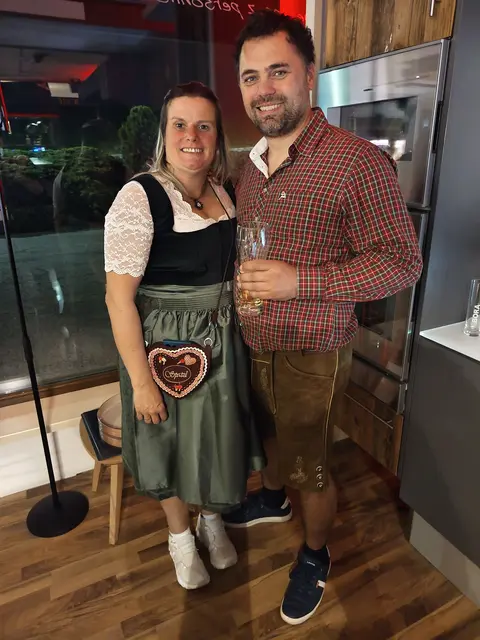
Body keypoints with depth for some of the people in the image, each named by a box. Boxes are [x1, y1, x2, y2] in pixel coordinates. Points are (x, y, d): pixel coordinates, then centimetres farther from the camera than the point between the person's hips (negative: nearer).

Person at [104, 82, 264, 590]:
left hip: (222, 338, 6)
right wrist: (140, 381, -19)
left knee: (217, 434, 20)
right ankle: (179, 533, 44)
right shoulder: (139, 198, -19)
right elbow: (119, 297, -20)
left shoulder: (224, 193, 1)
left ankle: (212, 518, 49)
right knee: (170, 439, 15)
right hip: (165, 344, -5)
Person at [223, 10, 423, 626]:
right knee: (272, 434, 28)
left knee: (311, 468, 13)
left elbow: (402, 262, -18)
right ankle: (272, 499, 57)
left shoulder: (360, 162, -18)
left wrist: (299, 282, -27)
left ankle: (315, 557, 42)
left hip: (311, 352, -6)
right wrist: (239, 288, 0)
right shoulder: (250, 166, 5)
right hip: (254, 344, 7)